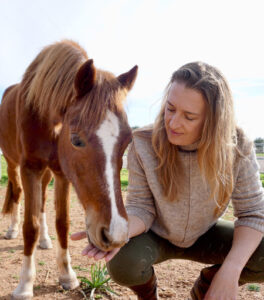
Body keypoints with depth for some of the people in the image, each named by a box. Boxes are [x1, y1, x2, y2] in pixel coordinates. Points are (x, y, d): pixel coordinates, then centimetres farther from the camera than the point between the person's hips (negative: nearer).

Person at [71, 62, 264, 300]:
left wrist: (230, 271, -33)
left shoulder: (238, 148, -23)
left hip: (204, 236, 2)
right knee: (122, 265, -33)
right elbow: (141, 208, -19)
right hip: (155, 235, -1)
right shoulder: (144, 144, -25)